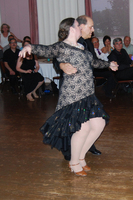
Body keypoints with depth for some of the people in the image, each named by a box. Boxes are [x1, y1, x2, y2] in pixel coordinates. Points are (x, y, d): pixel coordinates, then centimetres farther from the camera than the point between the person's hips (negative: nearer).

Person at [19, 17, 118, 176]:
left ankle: (81, 156, 23)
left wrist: (108, 65, 51)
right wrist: (30, 47, -47)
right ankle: (74, 162, 11)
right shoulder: (62, 47, -7)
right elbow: (47, 51, -27)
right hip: (72, 95, -9)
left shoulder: (81, 47, 19)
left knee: (99, 124, 5)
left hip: (88, 95, 9)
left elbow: (93, 62, 36)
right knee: (83, 127, -12)